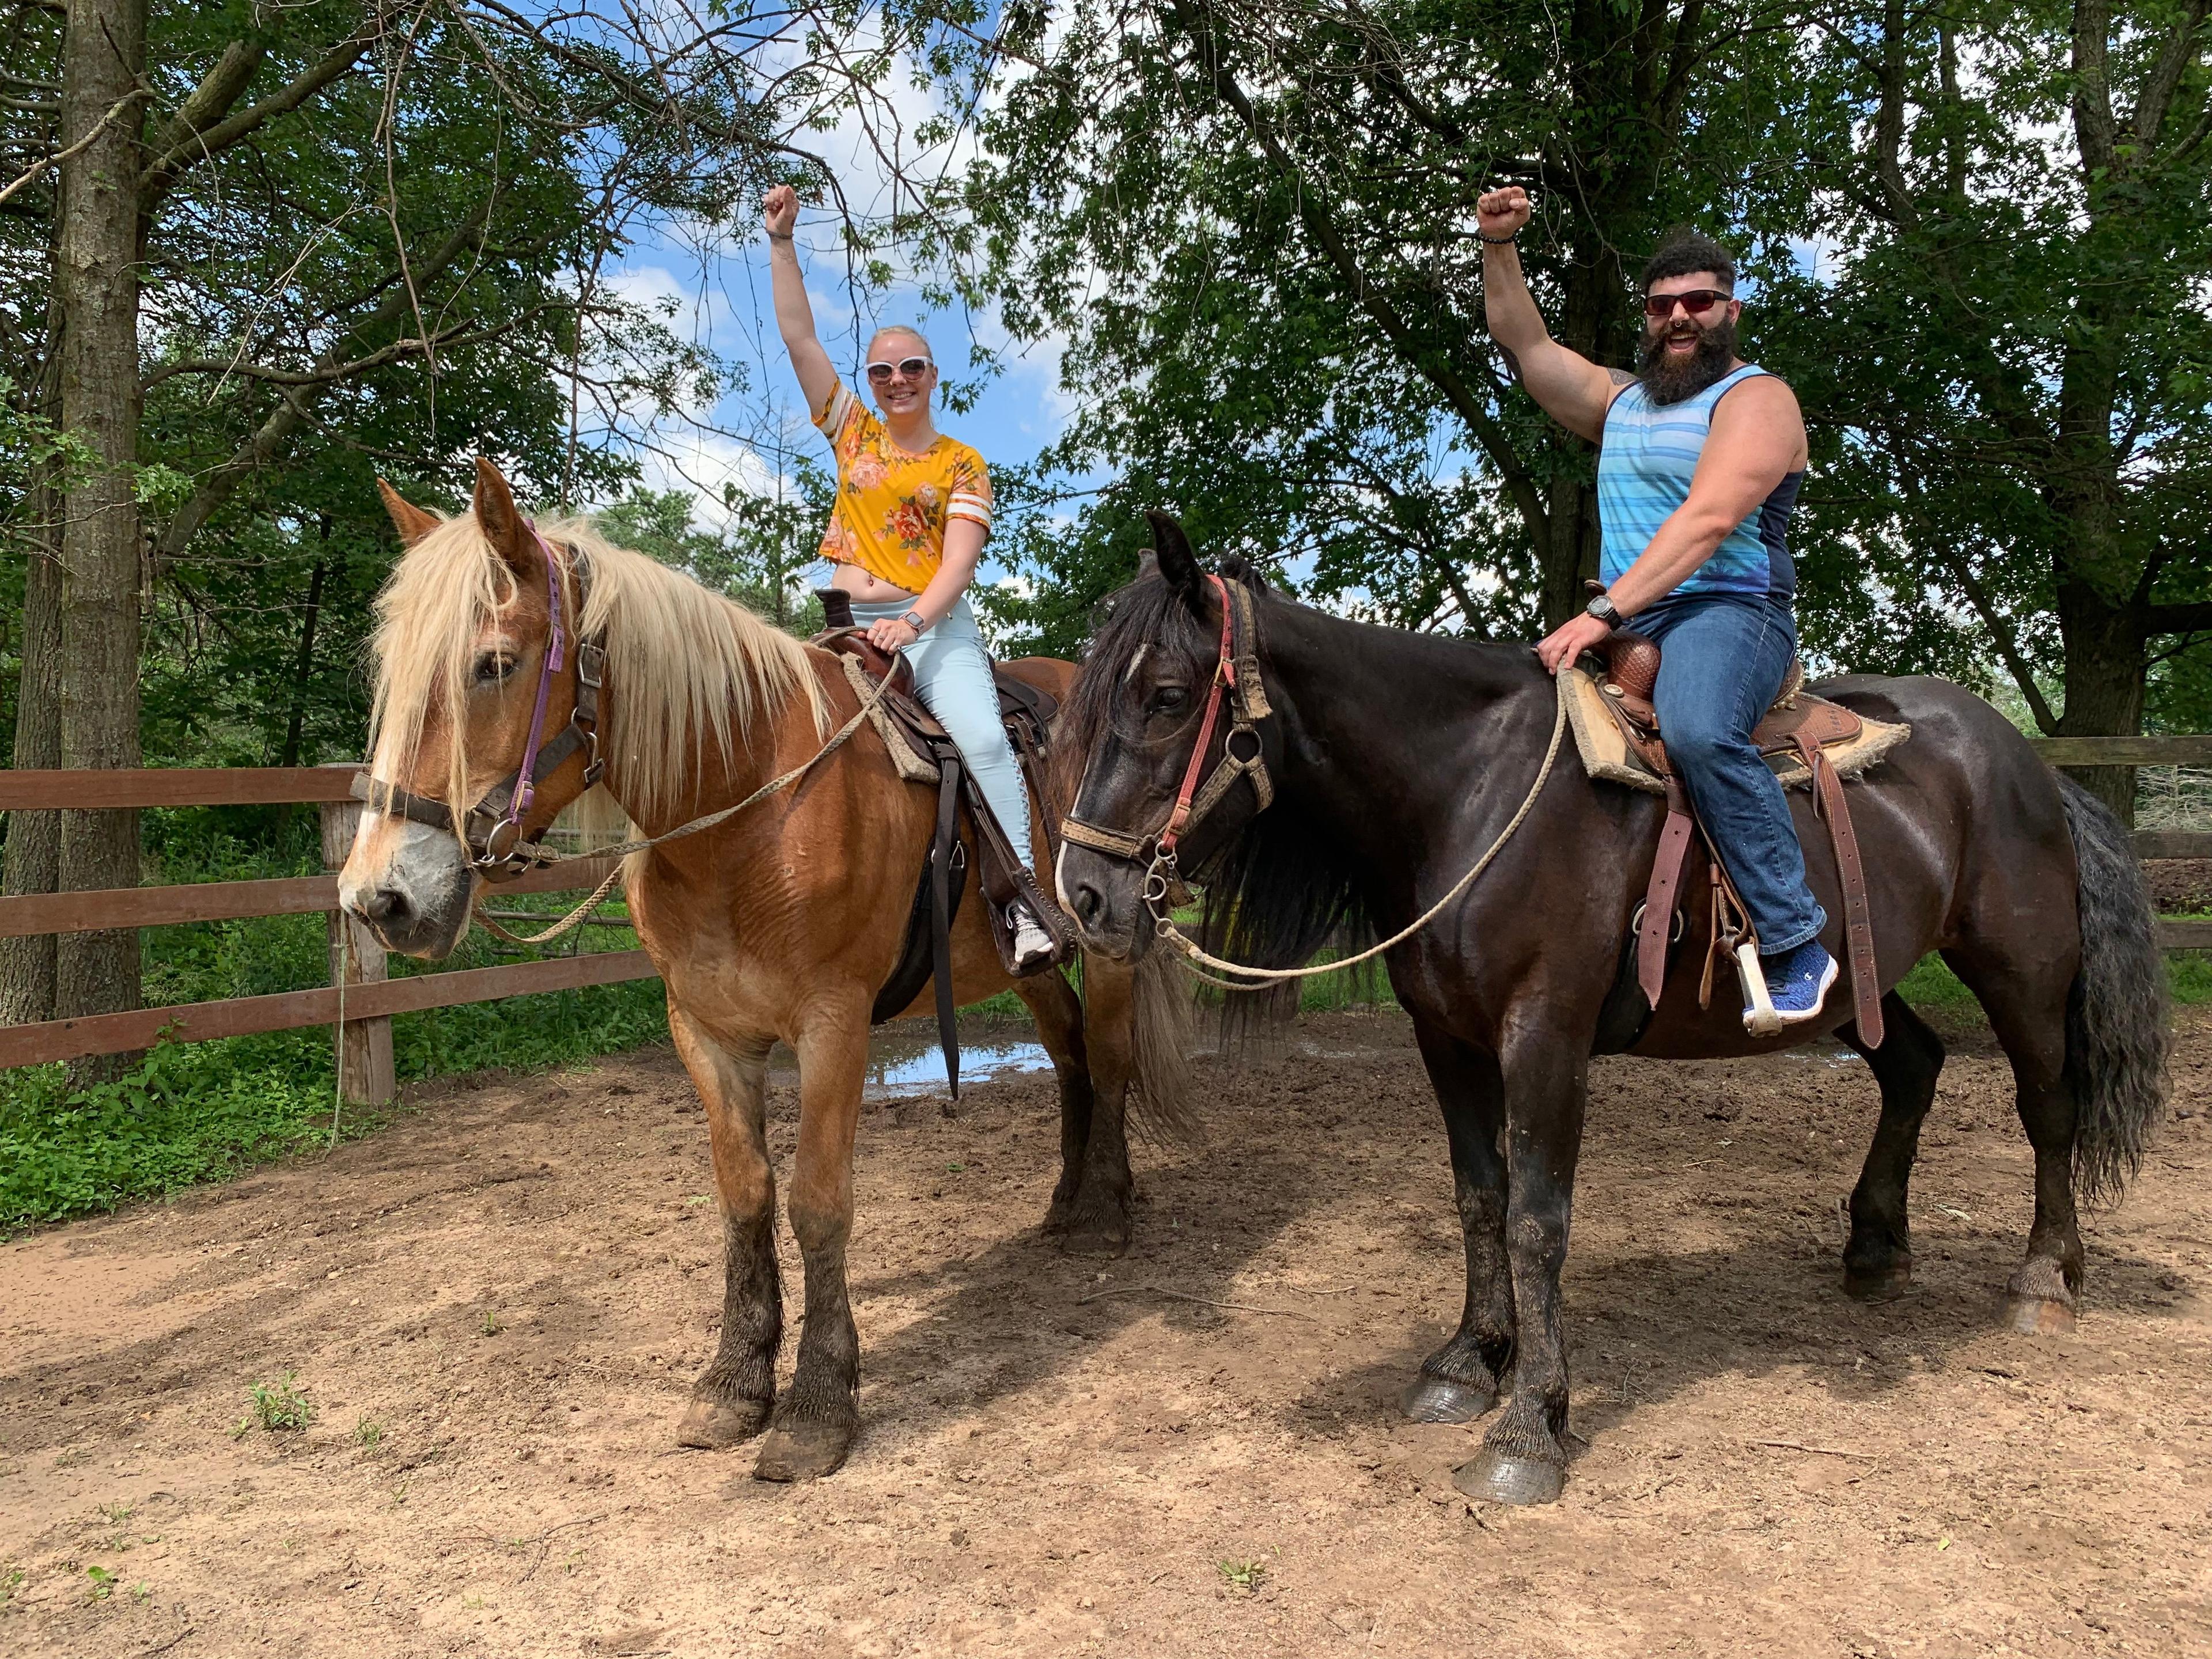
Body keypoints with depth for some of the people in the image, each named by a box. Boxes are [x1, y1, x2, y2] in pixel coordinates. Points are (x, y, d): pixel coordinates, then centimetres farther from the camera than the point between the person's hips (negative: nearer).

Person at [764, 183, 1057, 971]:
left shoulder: (963, 464, 8)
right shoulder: (854, 433, 17)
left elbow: (959, 559, -6)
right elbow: (798, 336, 14)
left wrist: (915, 620, -23)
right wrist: (781, 240, 9)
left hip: (936, 624, -4)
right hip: (853, 627, 4)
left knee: (984, 737, -25)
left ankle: (1026, 904, -24)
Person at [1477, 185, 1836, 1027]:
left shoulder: (1756, 399, -2)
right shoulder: (1621, 400, 22)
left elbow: (1710, 519, -17)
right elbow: (1525, 344, 19)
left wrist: (1603, 613, -26)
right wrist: (1498, 246, 4)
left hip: (1725, 613, -8)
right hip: (1627, 626, 8)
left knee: (1697, 731, -37)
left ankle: (1794, 943, -29)